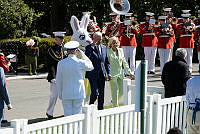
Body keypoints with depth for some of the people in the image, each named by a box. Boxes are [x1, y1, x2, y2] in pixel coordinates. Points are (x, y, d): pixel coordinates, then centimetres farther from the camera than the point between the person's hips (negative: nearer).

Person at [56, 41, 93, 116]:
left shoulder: (61, 63, -3)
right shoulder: (80, 62, -10)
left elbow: (59, 81, 3)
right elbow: (91, 67, 12)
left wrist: (60, 94, 14)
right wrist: (82, 54, 11)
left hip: (66, 94, 2)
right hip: (78, 93, -2)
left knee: (67, 115, 5)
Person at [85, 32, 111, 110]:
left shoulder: (104, 48, 12)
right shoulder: (89, 47, -4)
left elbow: (106, 62, 17)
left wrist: (108, 73, 8)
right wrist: (92, 46, -22)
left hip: (102, 75, 5)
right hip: (93, 75, -5)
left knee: (101, 94, 8)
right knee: (95, 93, -13)